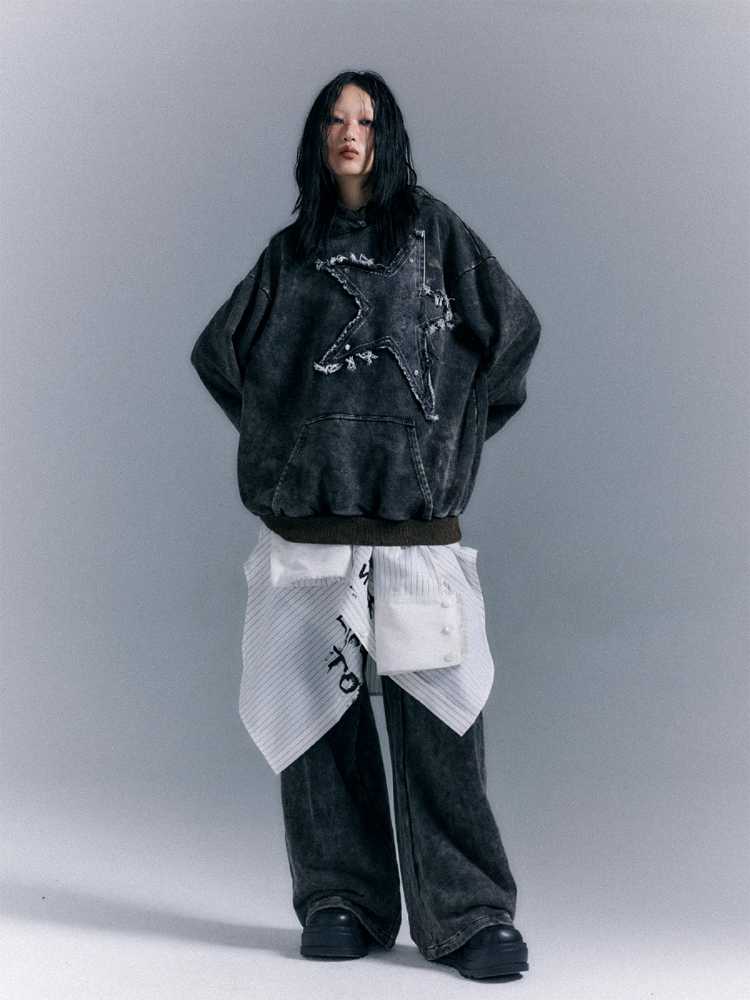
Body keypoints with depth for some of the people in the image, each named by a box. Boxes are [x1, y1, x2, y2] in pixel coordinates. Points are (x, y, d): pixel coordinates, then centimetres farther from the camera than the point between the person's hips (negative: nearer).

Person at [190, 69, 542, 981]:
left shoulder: (430, 227, 10)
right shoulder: (289, 252, 17)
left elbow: (513, 328, 10)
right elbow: (218, 351, 25)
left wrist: (455, 432, 9)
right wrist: (277, 435, 15)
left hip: (416, 517, -2)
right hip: (309, 517, 3)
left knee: (438, 717, -8)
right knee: (314, 709, 1)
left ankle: (469, 916, -2)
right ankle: (340, 904, 11)